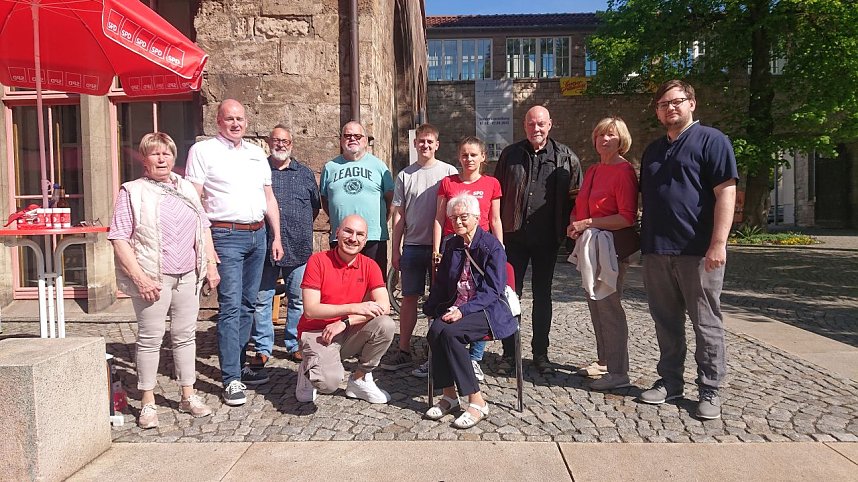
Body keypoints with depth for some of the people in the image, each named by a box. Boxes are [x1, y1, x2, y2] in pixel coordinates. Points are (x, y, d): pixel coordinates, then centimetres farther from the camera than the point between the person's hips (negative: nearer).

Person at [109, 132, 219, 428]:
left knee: (185, 335, 11)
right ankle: (148, 403, 14)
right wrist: (139, 276, -16)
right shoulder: (132, 192, -3)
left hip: (188, 276, 5)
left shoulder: (186, 188, 12)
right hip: (152, 278, -4)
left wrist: (211, 265, 9)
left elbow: (203, 227, 16)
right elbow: (119, 238, -8)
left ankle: (188, 396, 22)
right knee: (150, 338, 2)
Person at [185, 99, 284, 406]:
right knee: (230, 306, -9)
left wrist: (276, 237, 13)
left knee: (248, 304, 10)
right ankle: (231, 379, -4)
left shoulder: (256, 153, 17)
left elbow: (269, 198, 19)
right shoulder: (203, 150, 0)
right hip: (226, 236, -6)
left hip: (258, 234, 6)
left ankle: (238, 365, 22)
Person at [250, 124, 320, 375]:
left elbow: (315, 205, 18)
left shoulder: (305, 173, 12)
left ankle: (295, 345, 21)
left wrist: (301, 227, 12)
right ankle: (262, 349, 13)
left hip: (299, 248, 2)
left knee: (298, 300, 8)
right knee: (261, 300, 2)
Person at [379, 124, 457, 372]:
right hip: (412, 246, 2)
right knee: (409, 298, 6)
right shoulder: (405, 175, 8)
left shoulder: (448, 172, 1)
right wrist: (395, 249, 5)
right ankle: (403, 351, 15)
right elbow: (399, 214, 8)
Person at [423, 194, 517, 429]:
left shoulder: (492, 246, -5)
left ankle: (477, 401, -21)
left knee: (448, 332, -31)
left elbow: (492, 290, -12)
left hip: (487, 310, -5)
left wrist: (463, 310, -22)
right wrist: (432, 308, 4)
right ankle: (449, 396, -15)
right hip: (456, 307, 5)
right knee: (435, 330, -27)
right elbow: (440, 283, 18)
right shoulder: (452, 245, 14)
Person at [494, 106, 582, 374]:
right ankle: (509, 352, 15)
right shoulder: (510, 155, 4)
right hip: (514, 236, 0)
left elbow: (577, 195, 5)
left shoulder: (566, 157, 1)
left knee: (542, 295, 10)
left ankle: (540, 353, 22)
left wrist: (567, 228, -3)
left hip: (547, 238, 0)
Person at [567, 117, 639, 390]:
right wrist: (574, 224, 3)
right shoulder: (592, 171, 15)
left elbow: (627, 217, -18)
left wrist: (588, 223, -20)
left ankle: (618, 372, 0)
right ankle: (603, 362, 26)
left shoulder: (624, 171, -11)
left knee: (608, 305, -8)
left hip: (611, 248, -9)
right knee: (595, 304, 13)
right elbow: (581, 207, 24)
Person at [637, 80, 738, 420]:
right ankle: (669, 382, 24)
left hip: (698, 251, -6)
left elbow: (726, 193, -10)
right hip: (657, 251, 6)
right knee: (666, 322, 12)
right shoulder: (653, 150, 19)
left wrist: (718, 243, -18)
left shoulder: (711, 140, -1)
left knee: (706, 324, 3)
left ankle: (709, 391, 14)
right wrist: (644, 242, 15)